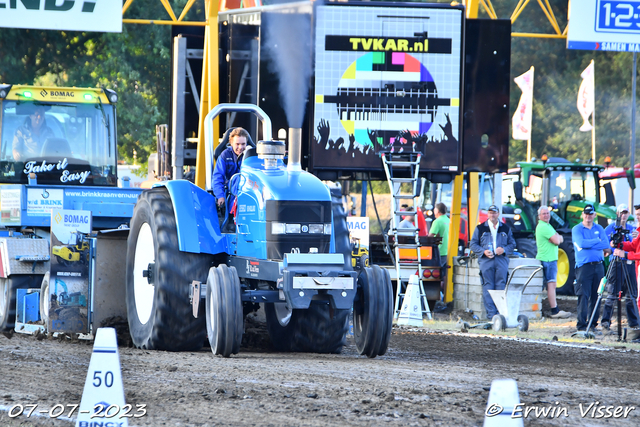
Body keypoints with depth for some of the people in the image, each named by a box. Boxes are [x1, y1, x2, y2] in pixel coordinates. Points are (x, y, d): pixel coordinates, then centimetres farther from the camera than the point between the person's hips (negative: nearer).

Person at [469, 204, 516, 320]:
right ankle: (491, 313, -5)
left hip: (501, 261, 1)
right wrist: (483, 251, -7)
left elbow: (512, 244, 16)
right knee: (488, 287, -5)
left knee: (501, 287, -6)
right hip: (486, 261, -1)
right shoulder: (480, 228, 10)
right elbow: (473, 244, 9)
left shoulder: (505, 229, 14)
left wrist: (504, 250, -4)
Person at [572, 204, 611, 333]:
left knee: (596, 296, 4)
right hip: (584, 266, -4)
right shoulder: (577, 229, 4)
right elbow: (581, 243, -14)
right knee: (583, 296, -10)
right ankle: (581, 325, -10)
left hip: (598, 265, 4)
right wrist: (597, 241, -5)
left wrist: (589, 244, -8)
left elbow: (606, 244, 0)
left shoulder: (599, 229, 15)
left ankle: (593, 324, 10)